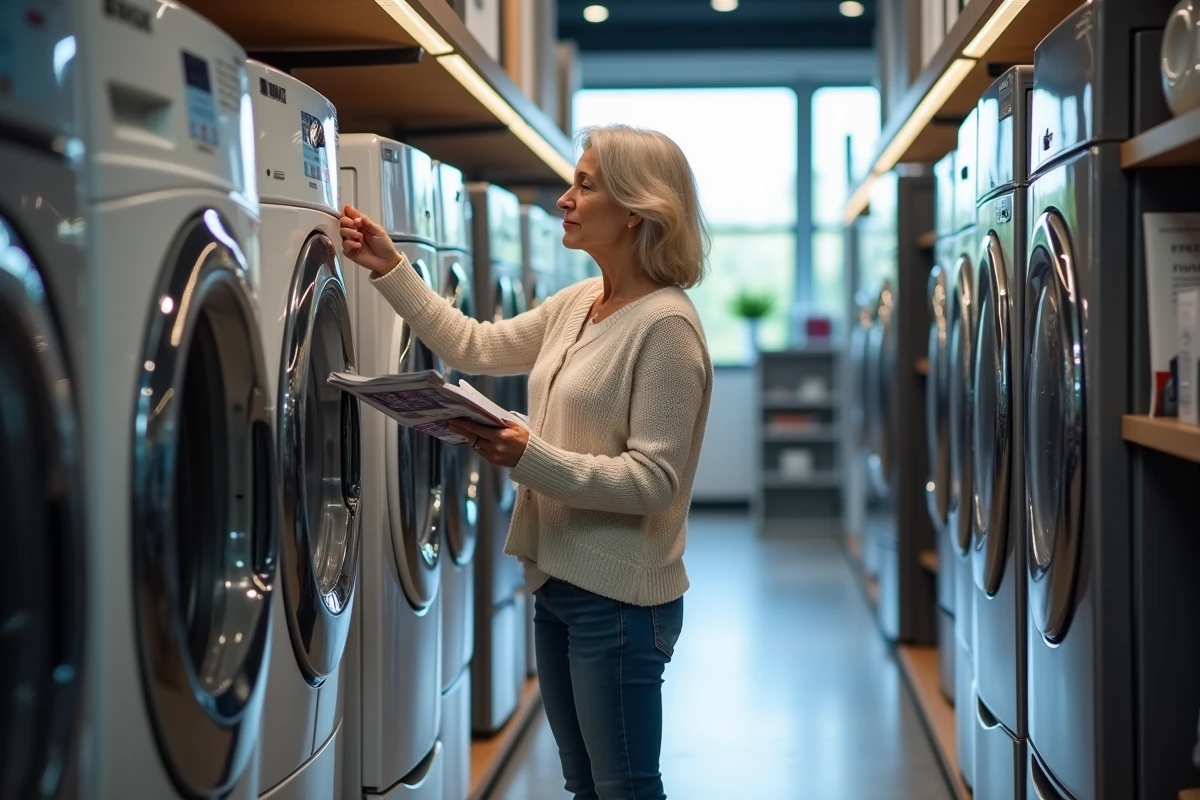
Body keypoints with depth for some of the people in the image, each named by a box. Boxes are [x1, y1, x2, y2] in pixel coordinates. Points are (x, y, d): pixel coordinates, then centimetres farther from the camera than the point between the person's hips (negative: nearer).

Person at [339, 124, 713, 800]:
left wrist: (532, 458, -29)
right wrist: (391, 269, 11)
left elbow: (654, 481, -22)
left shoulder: (666, 325, -19)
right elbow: (476, 347, 15)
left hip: (618, 597, -9)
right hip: (558, 580, 9)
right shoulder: (577, 303, 8)